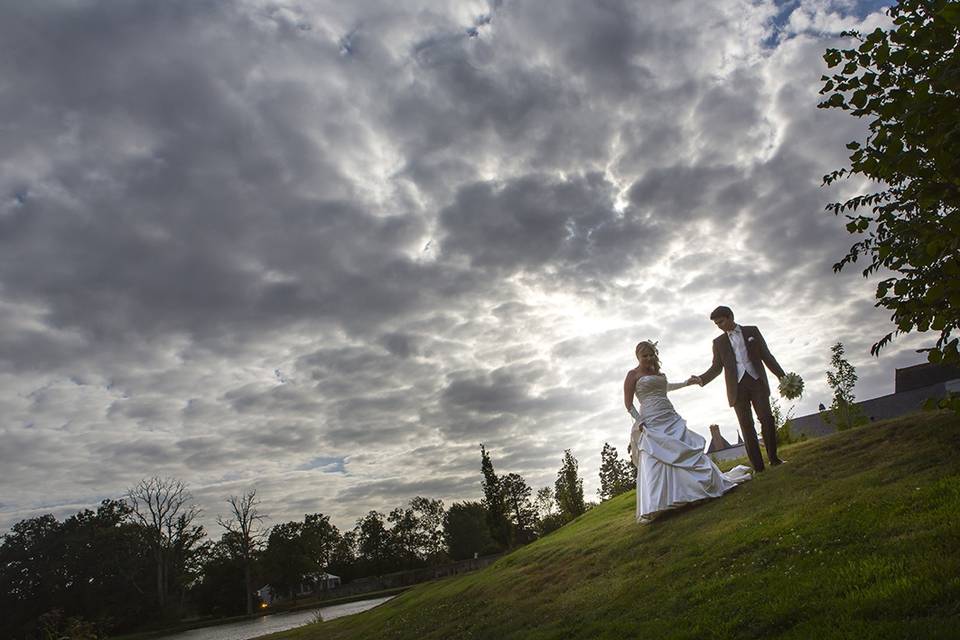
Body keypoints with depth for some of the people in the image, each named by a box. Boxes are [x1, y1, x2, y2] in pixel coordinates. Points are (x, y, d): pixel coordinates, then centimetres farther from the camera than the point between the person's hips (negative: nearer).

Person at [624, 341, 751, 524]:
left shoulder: (657, 372, 17)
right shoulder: (633, 375, -3)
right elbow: (628, 403, -6)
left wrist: (686, 383, 42)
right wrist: (639, 421, -14)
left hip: (671, 419, 7)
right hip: (651, 424, -7)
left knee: (689, 449, 4)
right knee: (652, 462, -15)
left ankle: (715, 481, 20)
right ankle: (649, 510, -17)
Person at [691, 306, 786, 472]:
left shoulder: (752, 331, 10)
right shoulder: (718, 342, 12)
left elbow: (766, 355, 10)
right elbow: (716, 367, 8)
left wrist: (781, 375, 4)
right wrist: (701, 379, -8)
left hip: (756, 381, 0)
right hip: (737, 386, 0)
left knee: (767, 419, -7)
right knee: (746, 426, -4)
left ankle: (773, 458, 6)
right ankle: (757, 466, -4)